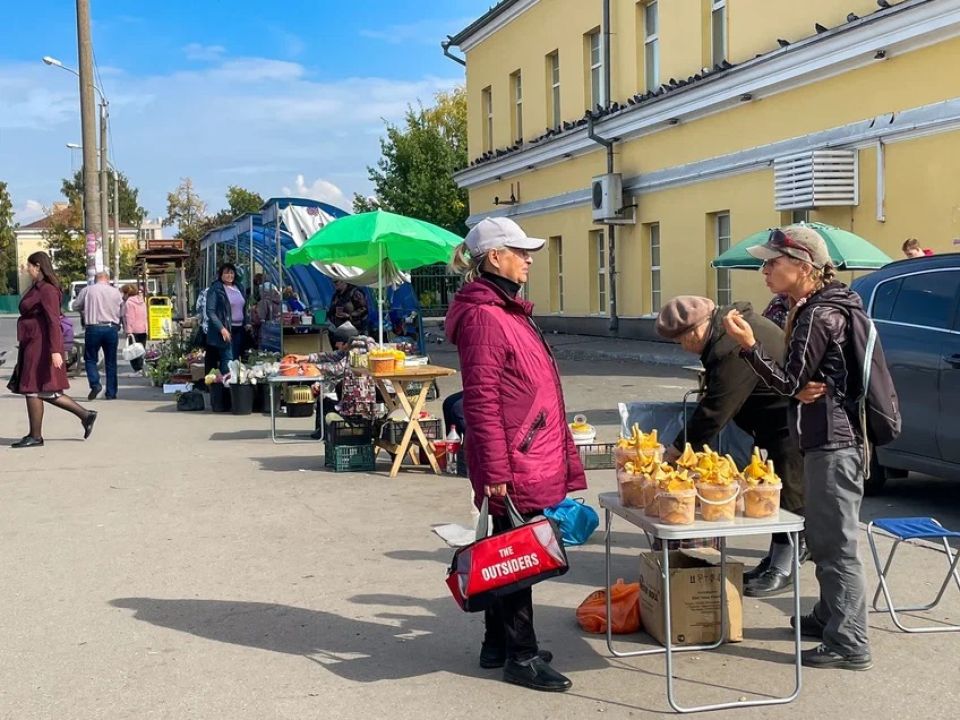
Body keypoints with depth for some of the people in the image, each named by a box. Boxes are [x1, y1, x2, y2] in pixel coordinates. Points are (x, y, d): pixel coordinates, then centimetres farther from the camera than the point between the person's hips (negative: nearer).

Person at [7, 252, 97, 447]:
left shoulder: (47, 290, -15)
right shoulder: (37, 288, 16)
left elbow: (54, 321, -21)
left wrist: (55, 351, -26)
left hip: (40, 346, -10)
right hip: (33, 344, 10)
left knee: (32, 390, -3)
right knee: (45, 392, 11)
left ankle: (35, 437, 5)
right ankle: (85, 415, 12)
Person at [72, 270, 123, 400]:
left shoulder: (87, 290, 0)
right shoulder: (116, 292, 4)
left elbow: (75, 306, 8)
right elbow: (122, 309, 7)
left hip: (93, 328, -2)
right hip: (112, 328, 2)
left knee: (90, 359, 10)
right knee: (111, 361, 9)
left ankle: (95, 384, -12)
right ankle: (111, 393, 10)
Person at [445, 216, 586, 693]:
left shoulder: (508, 309, 15)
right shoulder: (483, 316, -17)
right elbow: (481, 400, -21)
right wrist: (495, 469, -22)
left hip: (532, 457, 10)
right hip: (513, 462, -10)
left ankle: (498, 643, 28)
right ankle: (521, 656, 11)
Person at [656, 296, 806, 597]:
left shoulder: (731, 351, -28)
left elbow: (715, 410, -24)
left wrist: (678, 448, -16)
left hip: (792, 425, -11)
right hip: (781, 422, 11)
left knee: (788, 494, -4)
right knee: (778, 492, 16)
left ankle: (782, 567, 4)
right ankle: (778, 555, 26)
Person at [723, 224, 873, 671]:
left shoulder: (819, 316, -17)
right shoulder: (812, 309, 15)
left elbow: (788, 383, -16)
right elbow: (799, 380, 14)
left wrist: (749, 345, -24)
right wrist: (802, 389, -8)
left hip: (833, 442, -11)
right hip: (829, 438, 11)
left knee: (836, 544, -7)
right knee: (823, 538, 20)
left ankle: (850, 643, -2)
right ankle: (830, 616, 34)